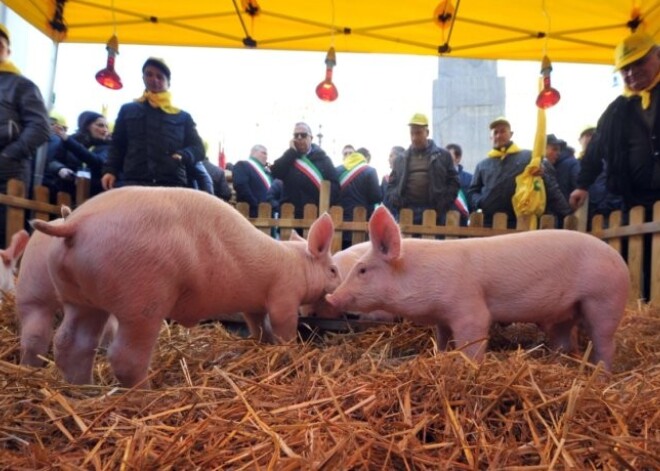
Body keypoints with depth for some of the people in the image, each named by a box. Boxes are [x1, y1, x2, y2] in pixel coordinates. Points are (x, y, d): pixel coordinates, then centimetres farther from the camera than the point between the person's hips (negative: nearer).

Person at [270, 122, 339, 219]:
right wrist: (292, 151, -4)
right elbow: (275, 173, -6)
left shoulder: (323, 158, 8)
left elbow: (334, 185, 2)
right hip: (291, 214, 1)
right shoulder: (288, 157, 13)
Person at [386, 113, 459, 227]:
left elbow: (453, 182, 5)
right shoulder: (400, 160, 15)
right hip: (407, 213, 2)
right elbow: (391, 185, 15)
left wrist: (442, 207, -7)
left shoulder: (443, 156, 9)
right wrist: (396, 203, -4)